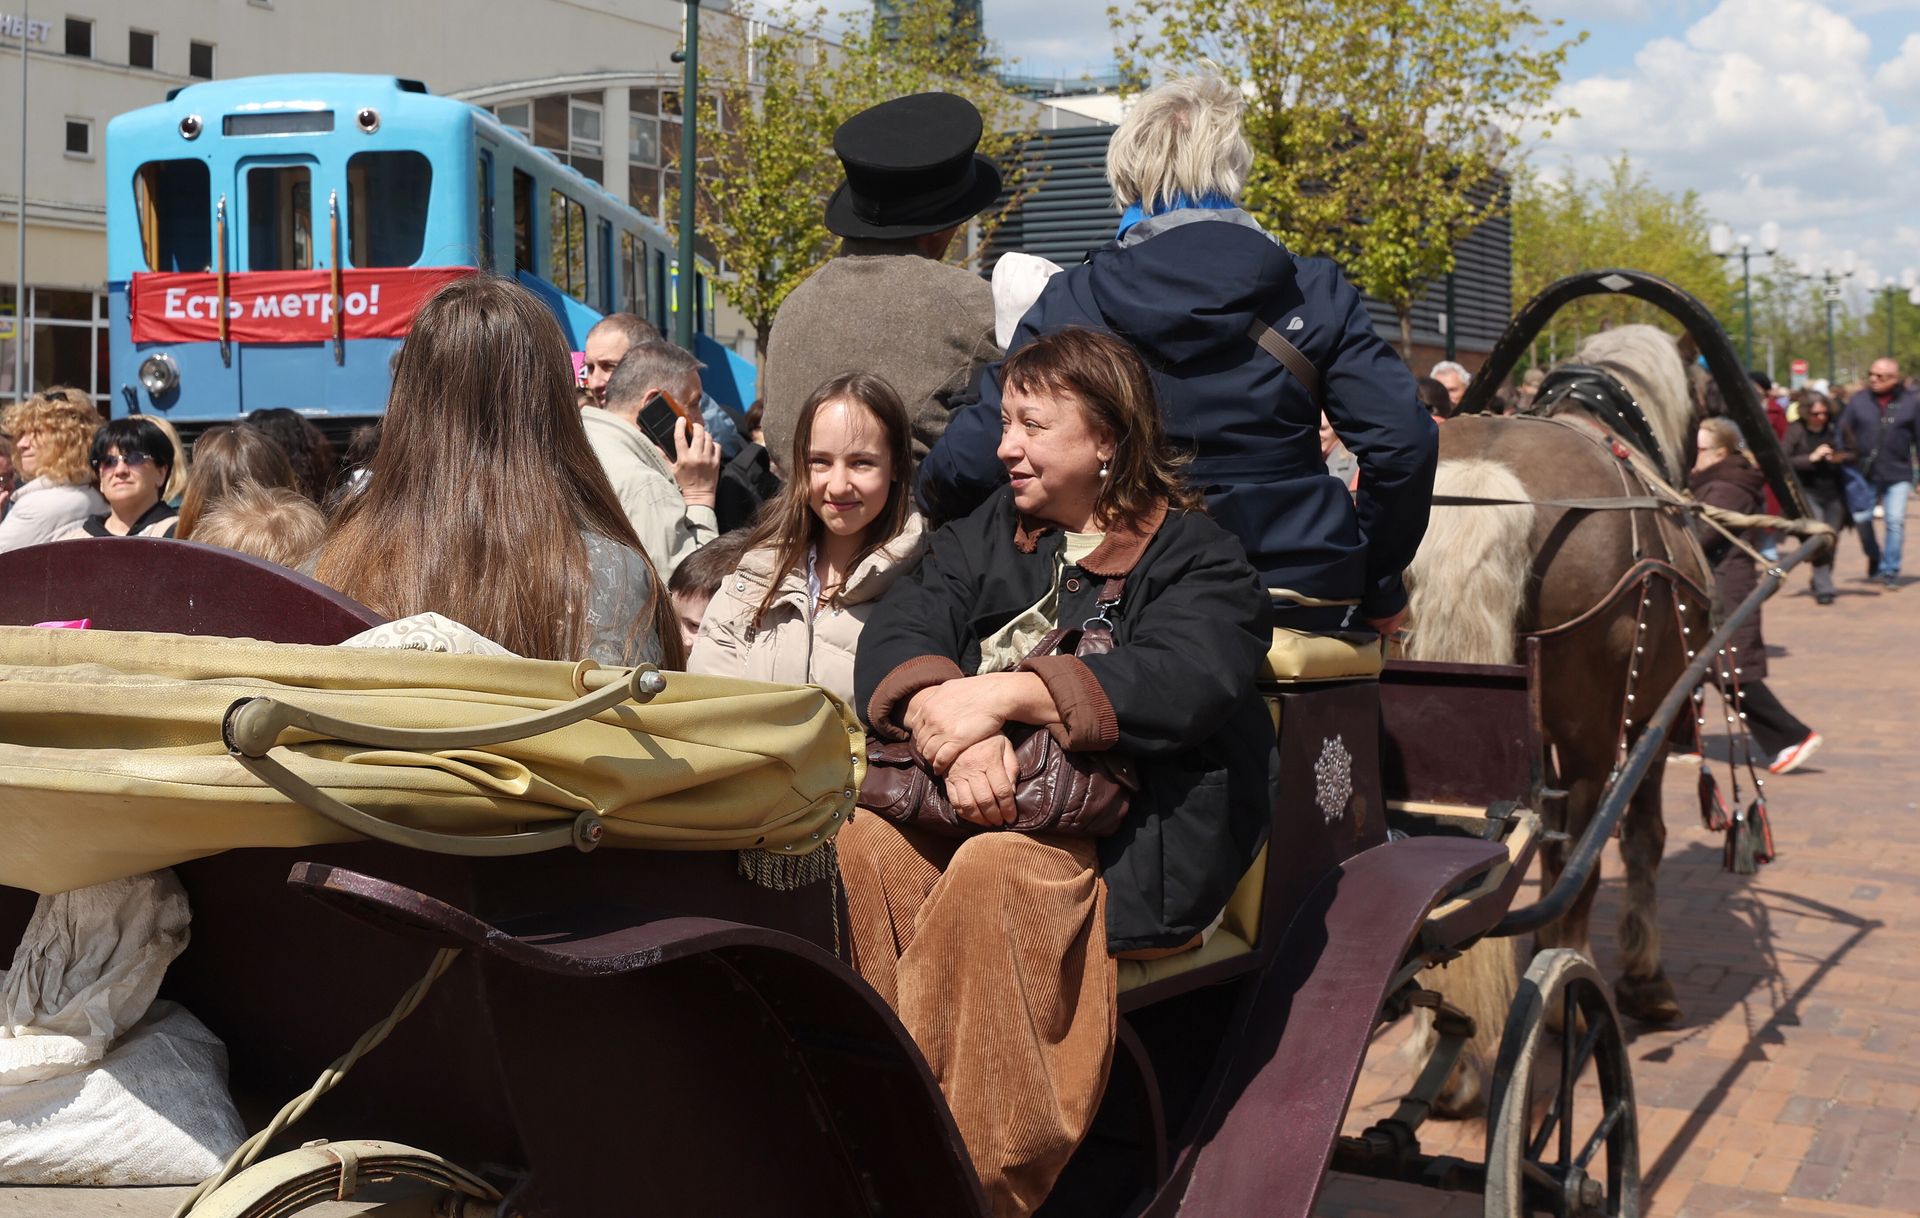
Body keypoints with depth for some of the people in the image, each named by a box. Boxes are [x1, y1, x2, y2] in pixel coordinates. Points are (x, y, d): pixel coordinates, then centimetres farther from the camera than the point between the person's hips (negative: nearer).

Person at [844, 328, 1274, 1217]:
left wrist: (1006, 692, -24)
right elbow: (897, 633, 2)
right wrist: (951, 723, -20)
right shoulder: (989, 534, 19)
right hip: (980, 804, 5)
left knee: (997, 868, -34)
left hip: (1131, 846, -4)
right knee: (867, 839, -26)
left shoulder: (1195, 556, 4)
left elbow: (1180, 682, -17)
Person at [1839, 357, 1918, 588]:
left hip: (1898, 475, -2)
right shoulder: (1858, 400, 2)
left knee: (1895, 521, -8)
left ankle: (1890, 570, 4)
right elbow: (1843, 431, 3)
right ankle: (1875, 561, 31)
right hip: (1865, 473, 2)